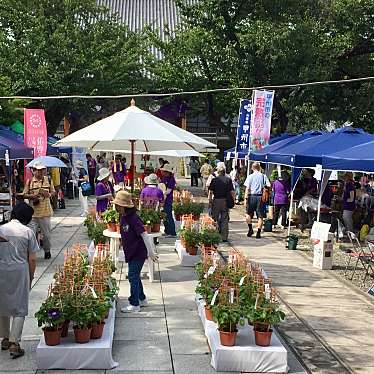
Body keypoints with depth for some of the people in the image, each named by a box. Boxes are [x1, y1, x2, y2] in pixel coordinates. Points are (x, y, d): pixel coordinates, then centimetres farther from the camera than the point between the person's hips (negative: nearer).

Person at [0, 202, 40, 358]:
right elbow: (32, 259, -4)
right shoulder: (28, 232, -5)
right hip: (20, 271, -3)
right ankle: (14, 343, 0)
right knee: (19, 308, 5)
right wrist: (30, 278, 8)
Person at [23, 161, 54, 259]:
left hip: (45, 212, 1)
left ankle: (47, 250, 30)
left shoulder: (48, 180, 3)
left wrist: (49, 194, -12)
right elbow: (24, 194, 4)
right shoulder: (29, 181, -1)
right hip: (33, 212, -1)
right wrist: (31, 196, -16)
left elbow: (53, 192, 11)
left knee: (46, 233, 11)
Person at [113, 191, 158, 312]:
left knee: (133, 277, -5)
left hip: (138, 253, -9)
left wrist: (151, 252, -23)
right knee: (135, 276, 18)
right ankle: (142, 299, 34)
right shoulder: (122, 218, 4)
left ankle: (135, 304, 4)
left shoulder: (133, 219, -22)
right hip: (130, 252, 9)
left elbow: (144, 235, -23)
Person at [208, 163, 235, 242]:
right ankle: (224, 237, 7)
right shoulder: (228, 180, -2)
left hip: (216, 201, -1)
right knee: (225, 220, 7)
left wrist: (210, 202, 2)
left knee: (214, 219, 11)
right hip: (226, 201, 1)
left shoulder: (214, 180, -4)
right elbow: (232, 192, -3)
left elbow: (210, 192, -5)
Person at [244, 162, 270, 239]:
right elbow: (269, 186, -2)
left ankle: (250, 229, 5)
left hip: (252, 196, -1)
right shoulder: (263, 176, 4)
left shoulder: (250, 176, -1)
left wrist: (246, 198, -6)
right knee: (260, 216, 5)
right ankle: (258, 232, 2)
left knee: (248, 214, 13)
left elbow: (247, 188, -6)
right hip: (260, 197, 1)